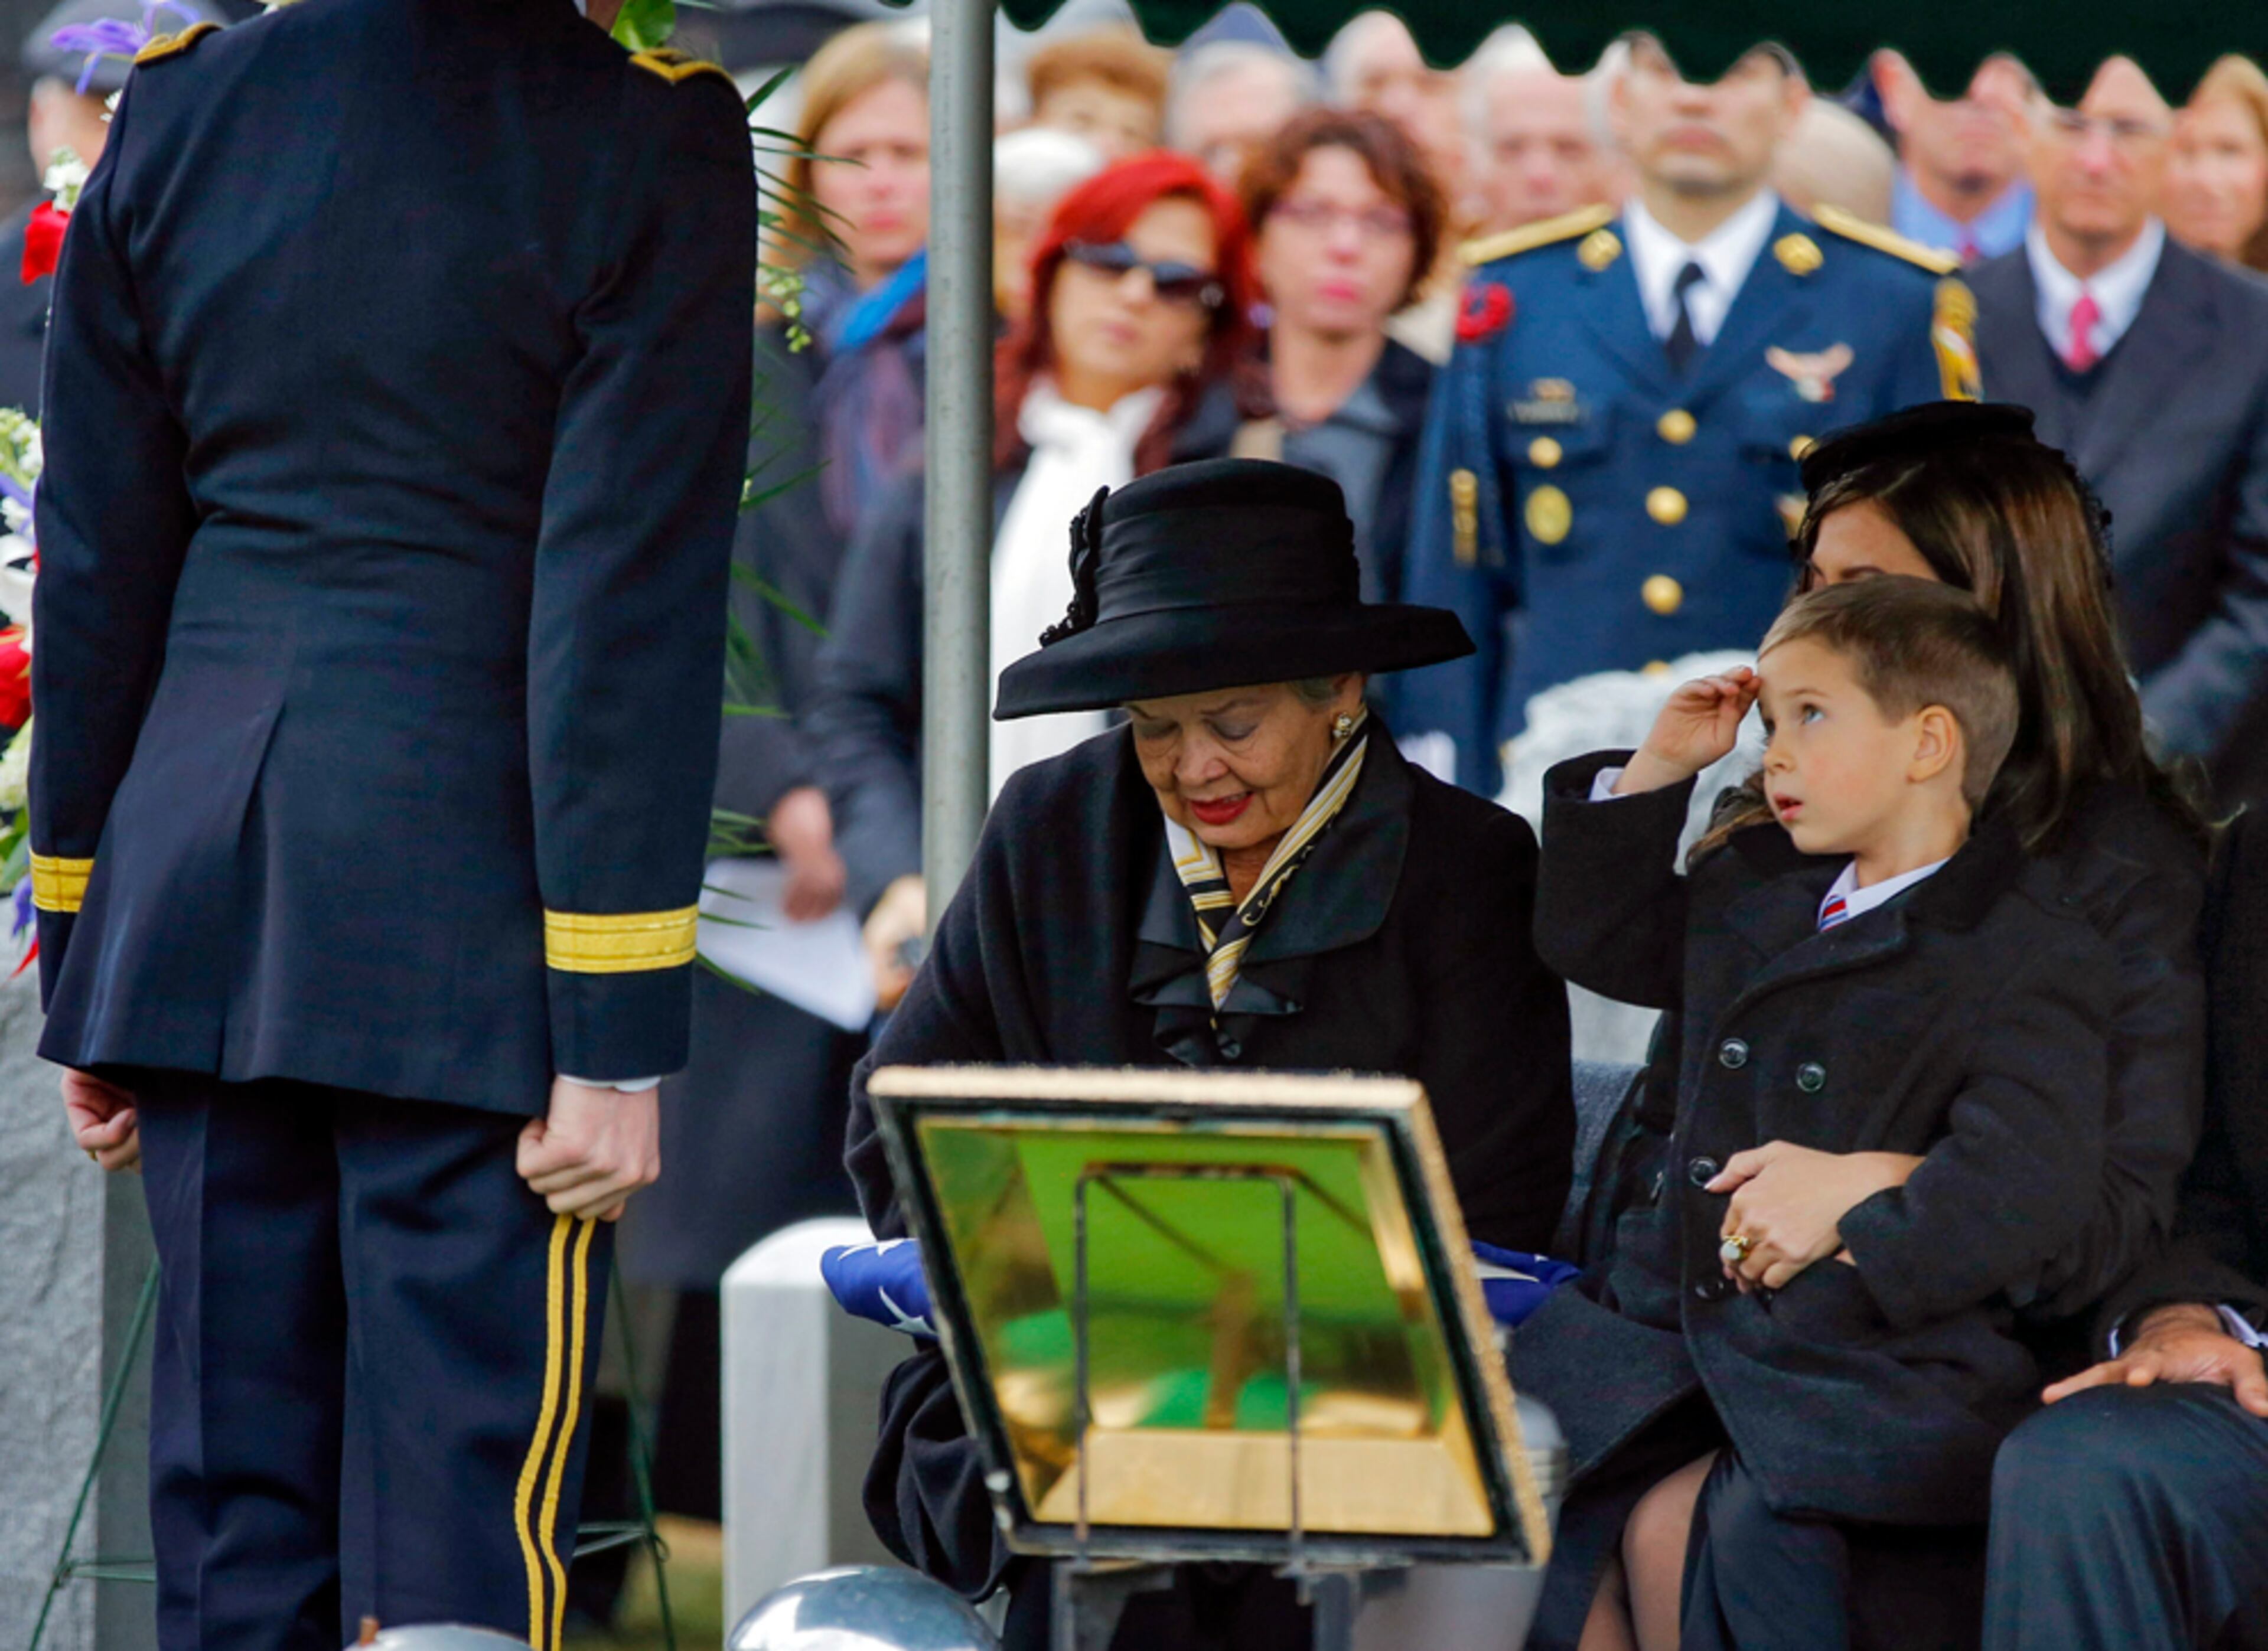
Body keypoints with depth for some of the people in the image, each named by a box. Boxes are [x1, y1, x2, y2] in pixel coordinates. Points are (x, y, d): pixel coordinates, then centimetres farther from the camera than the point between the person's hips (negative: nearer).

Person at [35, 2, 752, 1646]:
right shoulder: (645, 132, -10)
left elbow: (93, 574, 8)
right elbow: (628, 615, -13)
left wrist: (80, 967, 16)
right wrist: (616, 1048, -10)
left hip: (197, 886, 5)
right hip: (463, 923, -5)